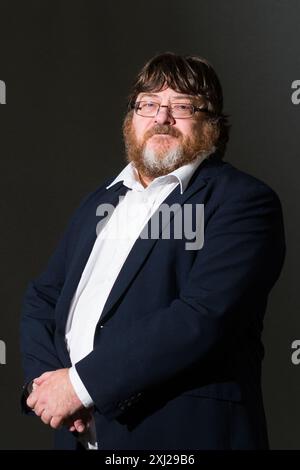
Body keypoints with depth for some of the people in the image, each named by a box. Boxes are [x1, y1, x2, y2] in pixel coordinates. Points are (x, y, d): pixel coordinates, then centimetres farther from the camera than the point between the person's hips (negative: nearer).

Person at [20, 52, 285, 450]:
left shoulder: (243, 200, -9)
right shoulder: (100, 202, 14)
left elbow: (204, 318, -20)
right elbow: (42, 298, 14)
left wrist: (81, 383, -19)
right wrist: (44, 378, -6)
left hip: (183, 432, -6)